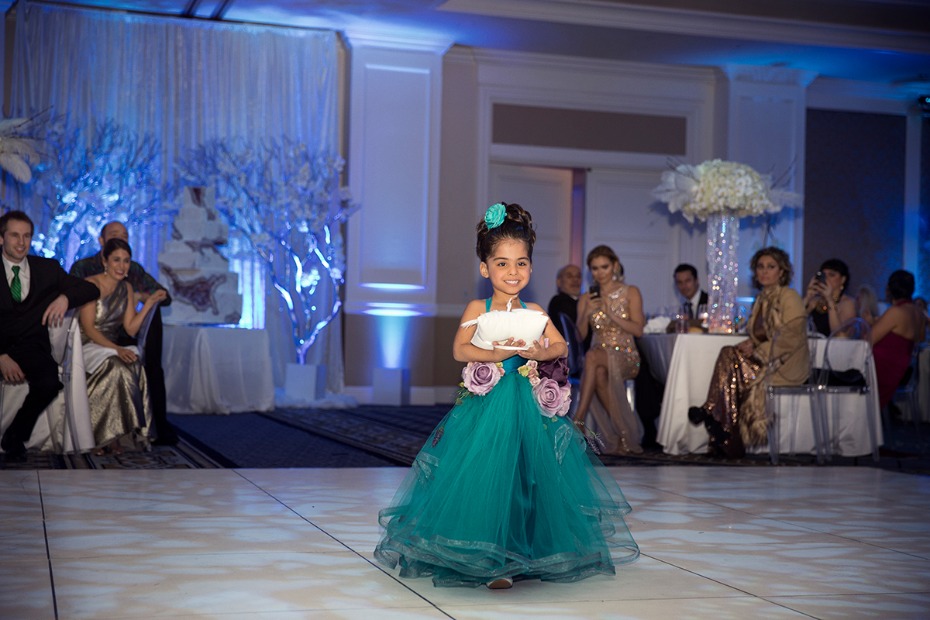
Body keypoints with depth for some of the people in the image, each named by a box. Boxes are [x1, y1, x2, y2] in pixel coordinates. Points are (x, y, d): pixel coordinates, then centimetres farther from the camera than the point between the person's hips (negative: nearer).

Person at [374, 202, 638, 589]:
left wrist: (540, 353, -12)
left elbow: (560, 345, 9)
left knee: (531, 478, 4)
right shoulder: (477, 309, 1)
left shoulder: (535, 312, 11)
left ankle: (521, 556, 16)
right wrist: (497, 354, -18)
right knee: (488, 479, -7)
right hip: (488, 406, -3)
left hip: (531, 407, 3)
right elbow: (459, 350, -7)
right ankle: (489, 561, 0)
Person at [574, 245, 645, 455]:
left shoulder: (631, 293, 5)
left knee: (592, 357, -37)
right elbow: (579, 336, 8)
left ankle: (579, 420, -40)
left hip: (625, 357, -3)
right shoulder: (586, 298, 13)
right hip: (599, 356, 3)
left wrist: (610, 313, -13)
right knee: (599, 372, -36)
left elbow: (638, 330, -4)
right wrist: (587, 313, -9)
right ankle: (622, 435, -28)